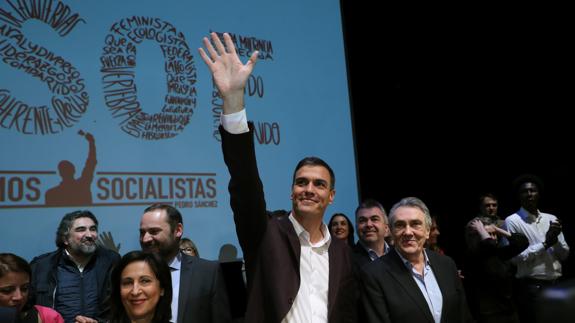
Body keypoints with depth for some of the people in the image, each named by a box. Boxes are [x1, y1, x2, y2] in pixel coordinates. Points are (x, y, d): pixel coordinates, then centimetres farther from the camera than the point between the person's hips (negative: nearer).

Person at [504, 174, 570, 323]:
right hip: (531, 287, -5)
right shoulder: (512, 221, -7)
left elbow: (564, 255, 9)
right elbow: (515, 257, -14)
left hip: (556, 283, 5)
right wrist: (545, 243, -12)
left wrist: (555, 238, -10)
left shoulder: (551, 219, 9)